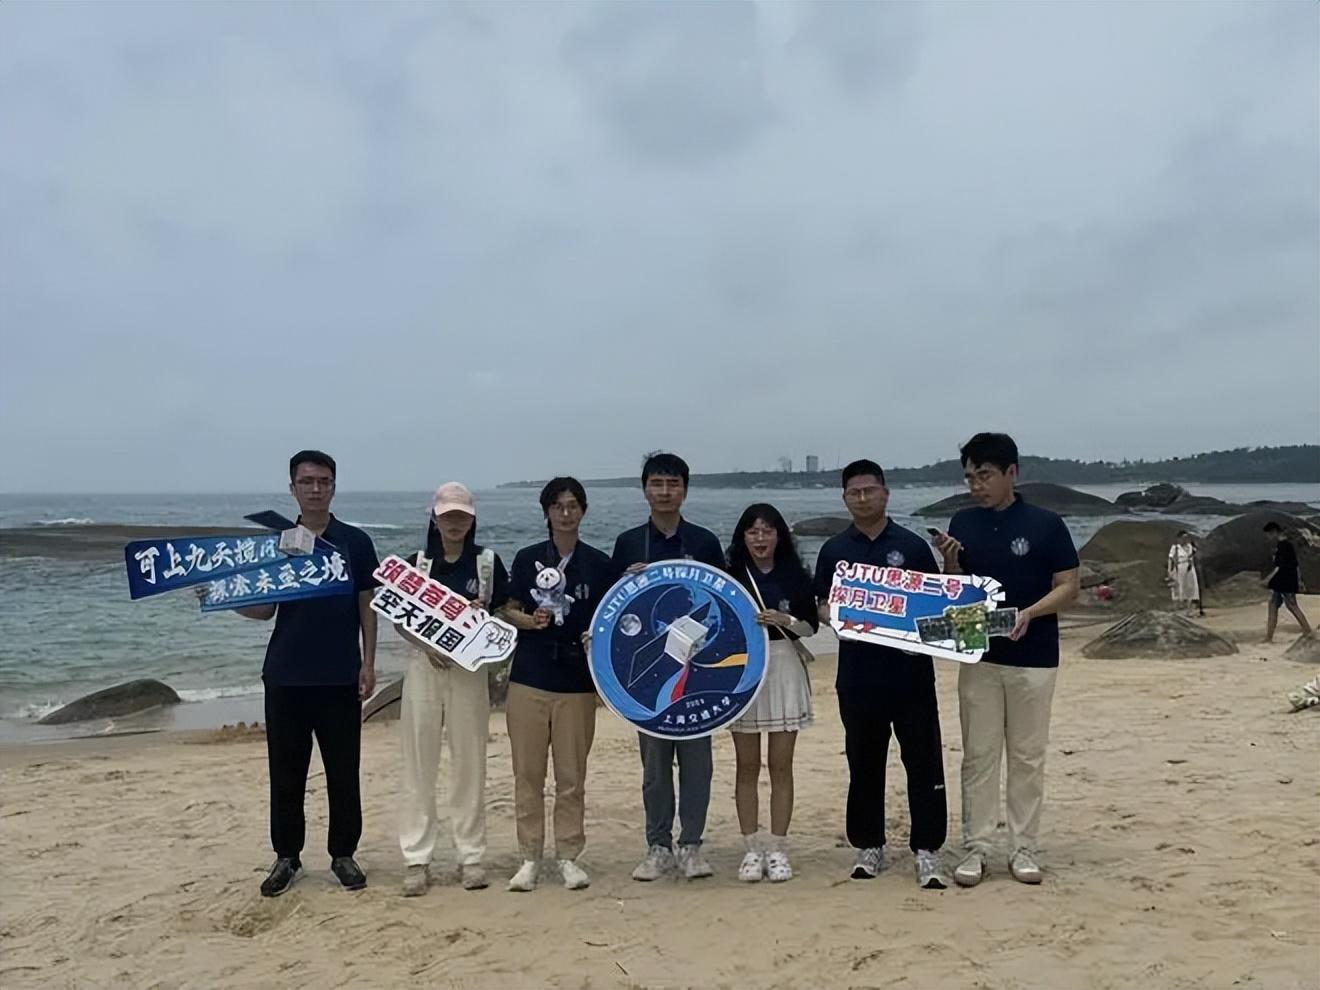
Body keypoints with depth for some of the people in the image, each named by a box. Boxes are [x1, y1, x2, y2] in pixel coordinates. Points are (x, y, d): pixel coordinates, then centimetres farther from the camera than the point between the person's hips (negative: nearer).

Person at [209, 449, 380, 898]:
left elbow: (367, 607, 2)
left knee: (343, 772, 6)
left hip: (340, 677, -1)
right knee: (285, 773, 9)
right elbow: (263, 609, 6)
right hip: (285, 676, 2)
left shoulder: (355, 542, 0)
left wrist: (368, 663, -4)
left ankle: (343, 854, 20)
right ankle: (287, 856, 23)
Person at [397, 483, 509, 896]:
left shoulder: (488, 562, 3)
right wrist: (425, 644, -11)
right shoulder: (416, 562, 5)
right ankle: (416, 859, 7)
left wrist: (485, 614, -15)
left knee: (469, 764, 4)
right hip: (424, 666, 1)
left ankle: (471, 856, 13)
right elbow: (399, 618, 7)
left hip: (470, 669, 0)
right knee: (419, 765, 1)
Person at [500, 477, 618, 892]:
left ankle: (568, 856, 16)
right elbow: (510, 610, 9)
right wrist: (530, 620, -12)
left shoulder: (599, 563, 4)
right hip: (529, 676, 1)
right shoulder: (527, 558, 5)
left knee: (572, 774, 4)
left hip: (577, 679, 0)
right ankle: (530, 858, 15)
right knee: (527, 772, 4)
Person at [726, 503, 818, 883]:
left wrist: (785, 619, -14)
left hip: (783, 669, 0)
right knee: (747, 765, 4)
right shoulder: (731, 576, 3)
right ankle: (752, 848, 12)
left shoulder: (794, 575, 4)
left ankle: (778, 849, 11)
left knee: (780, 765, 3)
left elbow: (811, 626, 2)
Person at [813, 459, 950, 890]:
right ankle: (868, 846, 24)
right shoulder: (834, 550, 7)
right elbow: (822, 606, 10)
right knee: (864, 765, 11)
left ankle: (927, 850, 9)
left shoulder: (913, 546, 3)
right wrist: (836, 618, -11)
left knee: (923, 762, 0)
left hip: (911, 672, -1)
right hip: (857, 675, 2)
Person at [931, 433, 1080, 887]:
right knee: (978, 756, 7)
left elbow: (1069, 586, -5)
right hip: (978, 656, 3)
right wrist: (950, 562, -13)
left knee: (1028, 757, 7)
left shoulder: (1045, 524, -7)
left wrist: (1028, 613, -21)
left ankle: (1023, 848, 18)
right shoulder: (963, 523, 3)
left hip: (1033, 658, -2)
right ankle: (976, 847, 15)